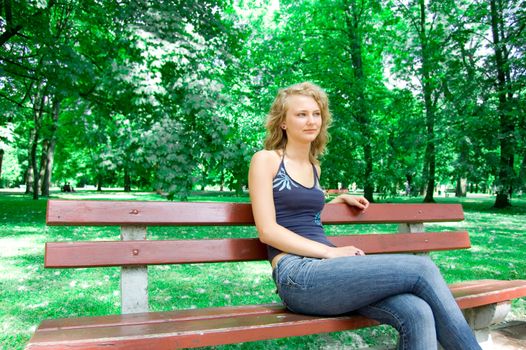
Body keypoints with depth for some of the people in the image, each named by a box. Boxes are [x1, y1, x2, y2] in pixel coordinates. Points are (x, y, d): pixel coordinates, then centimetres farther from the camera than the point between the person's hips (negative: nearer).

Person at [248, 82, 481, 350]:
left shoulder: (313, 167, 21)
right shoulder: (266, 160, 2)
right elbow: (267, 230, -8)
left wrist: (341, 199, 27)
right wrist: (329, 251, -13)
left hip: (327, 269, 6)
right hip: (298, 277, -6)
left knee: (417, 313, -22)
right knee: (421, 269, -17)